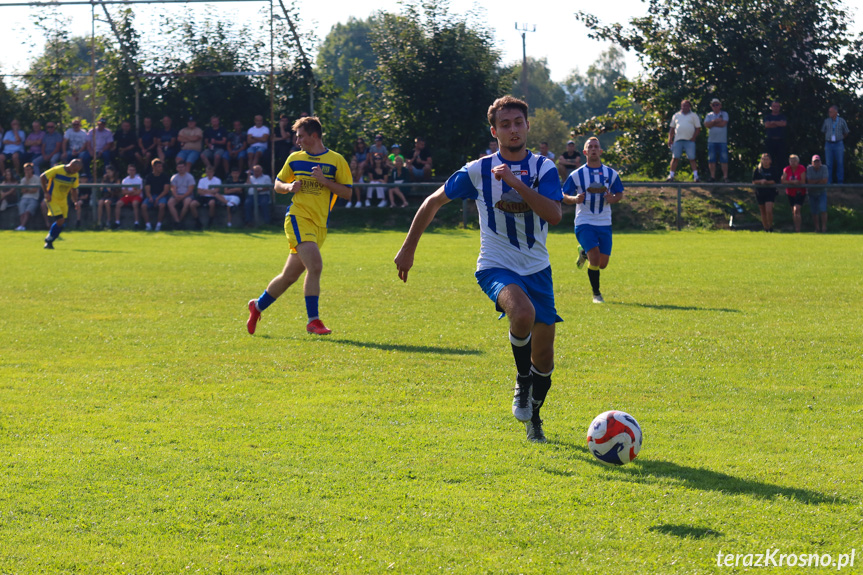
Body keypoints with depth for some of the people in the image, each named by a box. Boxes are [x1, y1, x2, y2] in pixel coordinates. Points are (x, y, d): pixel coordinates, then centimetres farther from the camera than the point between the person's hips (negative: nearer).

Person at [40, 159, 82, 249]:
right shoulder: (57, 170, -18)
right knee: (60, 220, -18)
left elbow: (73, 190, 11)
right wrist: (46, 193, -14)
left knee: (62, 223, -1)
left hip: (63, 201, 6)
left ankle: (49, 241, 18)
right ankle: (49, 240, 2)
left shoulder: (75, 175, -1)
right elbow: (42, 177, -12)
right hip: (52, 199, -6)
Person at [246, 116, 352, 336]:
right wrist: (289, 187, -2)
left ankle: (258, 306, 30)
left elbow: (347, 192, 1)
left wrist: (324, 180, -12)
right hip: (298, 218, -2)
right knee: (315, 266, -22)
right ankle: (313, 321, -18)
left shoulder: (336, 160, 4)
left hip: (320, 225, 2)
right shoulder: (295, 159, 10)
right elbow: (278, 184, 20)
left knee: (290, 276, 8)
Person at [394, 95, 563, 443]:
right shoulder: (478, 171, -2)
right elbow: (433, 202, 9)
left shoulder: (543, 168, -2)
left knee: (543, 356, 6)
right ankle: (522, 382, -8)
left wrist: (516, 183, -25)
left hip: (536, 269, 3)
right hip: (496, 267, -3)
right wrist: (408, 248, 9)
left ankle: (533, 415, 34)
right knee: (523, 314, -35)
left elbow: (554, 214, -18)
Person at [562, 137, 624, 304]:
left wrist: (613, 199, -10)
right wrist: (575, 199, -20)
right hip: (584, 223, -3)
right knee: (595, 257, -19)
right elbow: (564, 196, 2)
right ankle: (596, 294, -1)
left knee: (602, 264, 4)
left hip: (604, 223, 3)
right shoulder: (577, 175, -1)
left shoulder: (611, 174, 5)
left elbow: (620, 194, 13)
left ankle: (584, 252, 38)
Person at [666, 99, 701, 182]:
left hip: (689, 141, -2)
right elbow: (672, 129, 17)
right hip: (678, 140, 2)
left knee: (692, 159, -6)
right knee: (675, 158, -2)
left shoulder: (693, 116, 9)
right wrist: (670, 139, 7)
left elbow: (698, 128, 4)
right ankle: (671, 176, 0)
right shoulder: (676, 116, 17)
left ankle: (695, 176, -6)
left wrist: (693, 138, -8)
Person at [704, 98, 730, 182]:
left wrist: (712, 123, -4)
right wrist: (715, 121, -13)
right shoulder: (709, 115, 13)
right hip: (712, 141, 2)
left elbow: (723, 124, -10)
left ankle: (725, 177, -5)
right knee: (711, 160, 1)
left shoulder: (724, 114, 6)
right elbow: (706, 125, -4)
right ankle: (713, 176, 6)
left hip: (722, 141, -2)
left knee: (724, 159, -6)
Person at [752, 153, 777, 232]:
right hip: (760, 192, 3)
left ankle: (770, 227, 1)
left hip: (770, 192, -3)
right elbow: (753, 181, 3)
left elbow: (775, 181, -5)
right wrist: (760, 181, -15)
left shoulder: (773, 169, -2)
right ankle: (766, 228, 20)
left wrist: (767, 182, -21)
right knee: (763, 212, 9)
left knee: (769, 211, -17)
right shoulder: (758, 169, 3)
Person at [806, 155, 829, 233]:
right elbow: (809, 181, -16)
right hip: (812, 193, 1)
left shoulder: (824, 168, -10)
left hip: (822, 192, -1)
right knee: (814, 212, 2)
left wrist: (814, 182, -14)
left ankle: (824, 227, -13)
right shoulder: (809, 168, -8)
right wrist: (819, 180, -14)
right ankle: (817, 228, 13)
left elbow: (825, 181, -19)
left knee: (823, 210, -15)